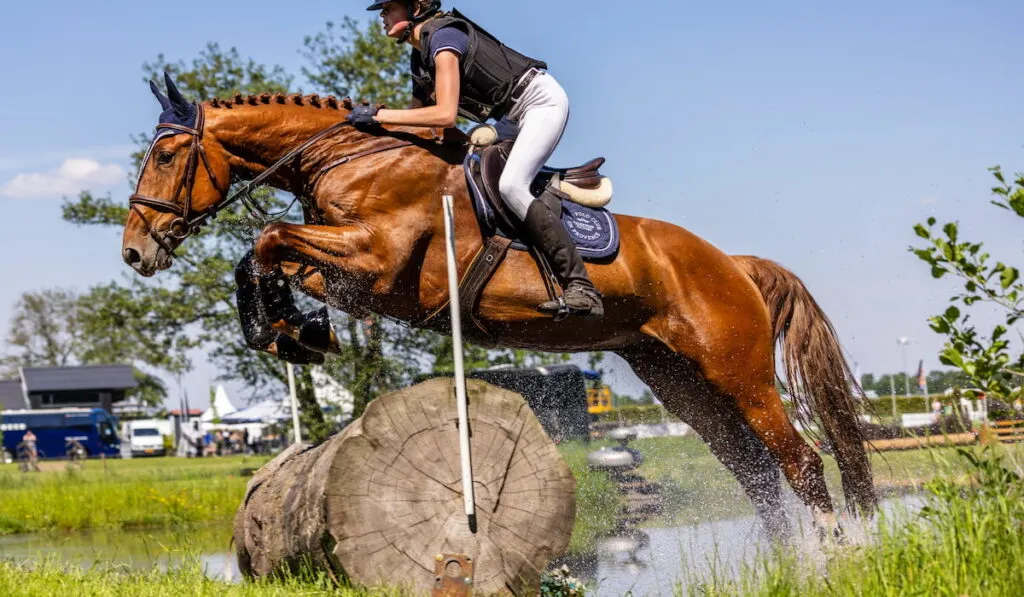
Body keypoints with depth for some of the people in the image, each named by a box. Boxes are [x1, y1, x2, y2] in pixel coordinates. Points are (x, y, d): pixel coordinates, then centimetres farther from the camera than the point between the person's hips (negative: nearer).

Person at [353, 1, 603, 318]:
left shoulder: (442, 36, -21)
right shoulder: (419, 57, 9)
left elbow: (445, 115, -30)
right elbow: (417, 113, 16)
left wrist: (380, 114, -26)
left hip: (543, 100, -11)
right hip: (516, 117, 11)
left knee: (511, 186, -25)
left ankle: (581, 288, -27)